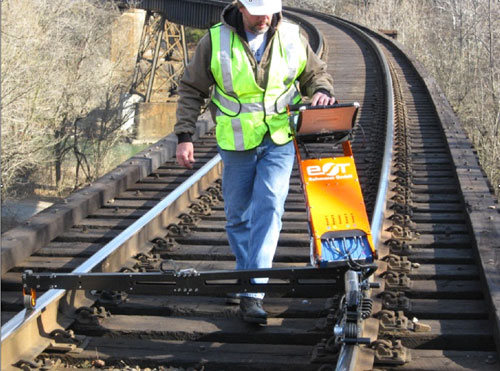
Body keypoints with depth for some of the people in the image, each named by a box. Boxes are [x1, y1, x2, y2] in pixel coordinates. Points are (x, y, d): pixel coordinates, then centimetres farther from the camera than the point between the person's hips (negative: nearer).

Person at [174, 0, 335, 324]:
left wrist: (321, 90, -10)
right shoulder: (216, 41, -5)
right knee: (238, 215, 9)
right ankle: (248, 277, 29)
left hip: (280, 141, 0)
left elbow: (316, 72, 13)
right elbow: (192, 89, 3)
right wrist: (185, 135, -2)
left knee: (268, 208, -14)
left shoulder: (292, 37, 0)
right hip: (237, 144, 1)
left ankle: (253, 292, -14)